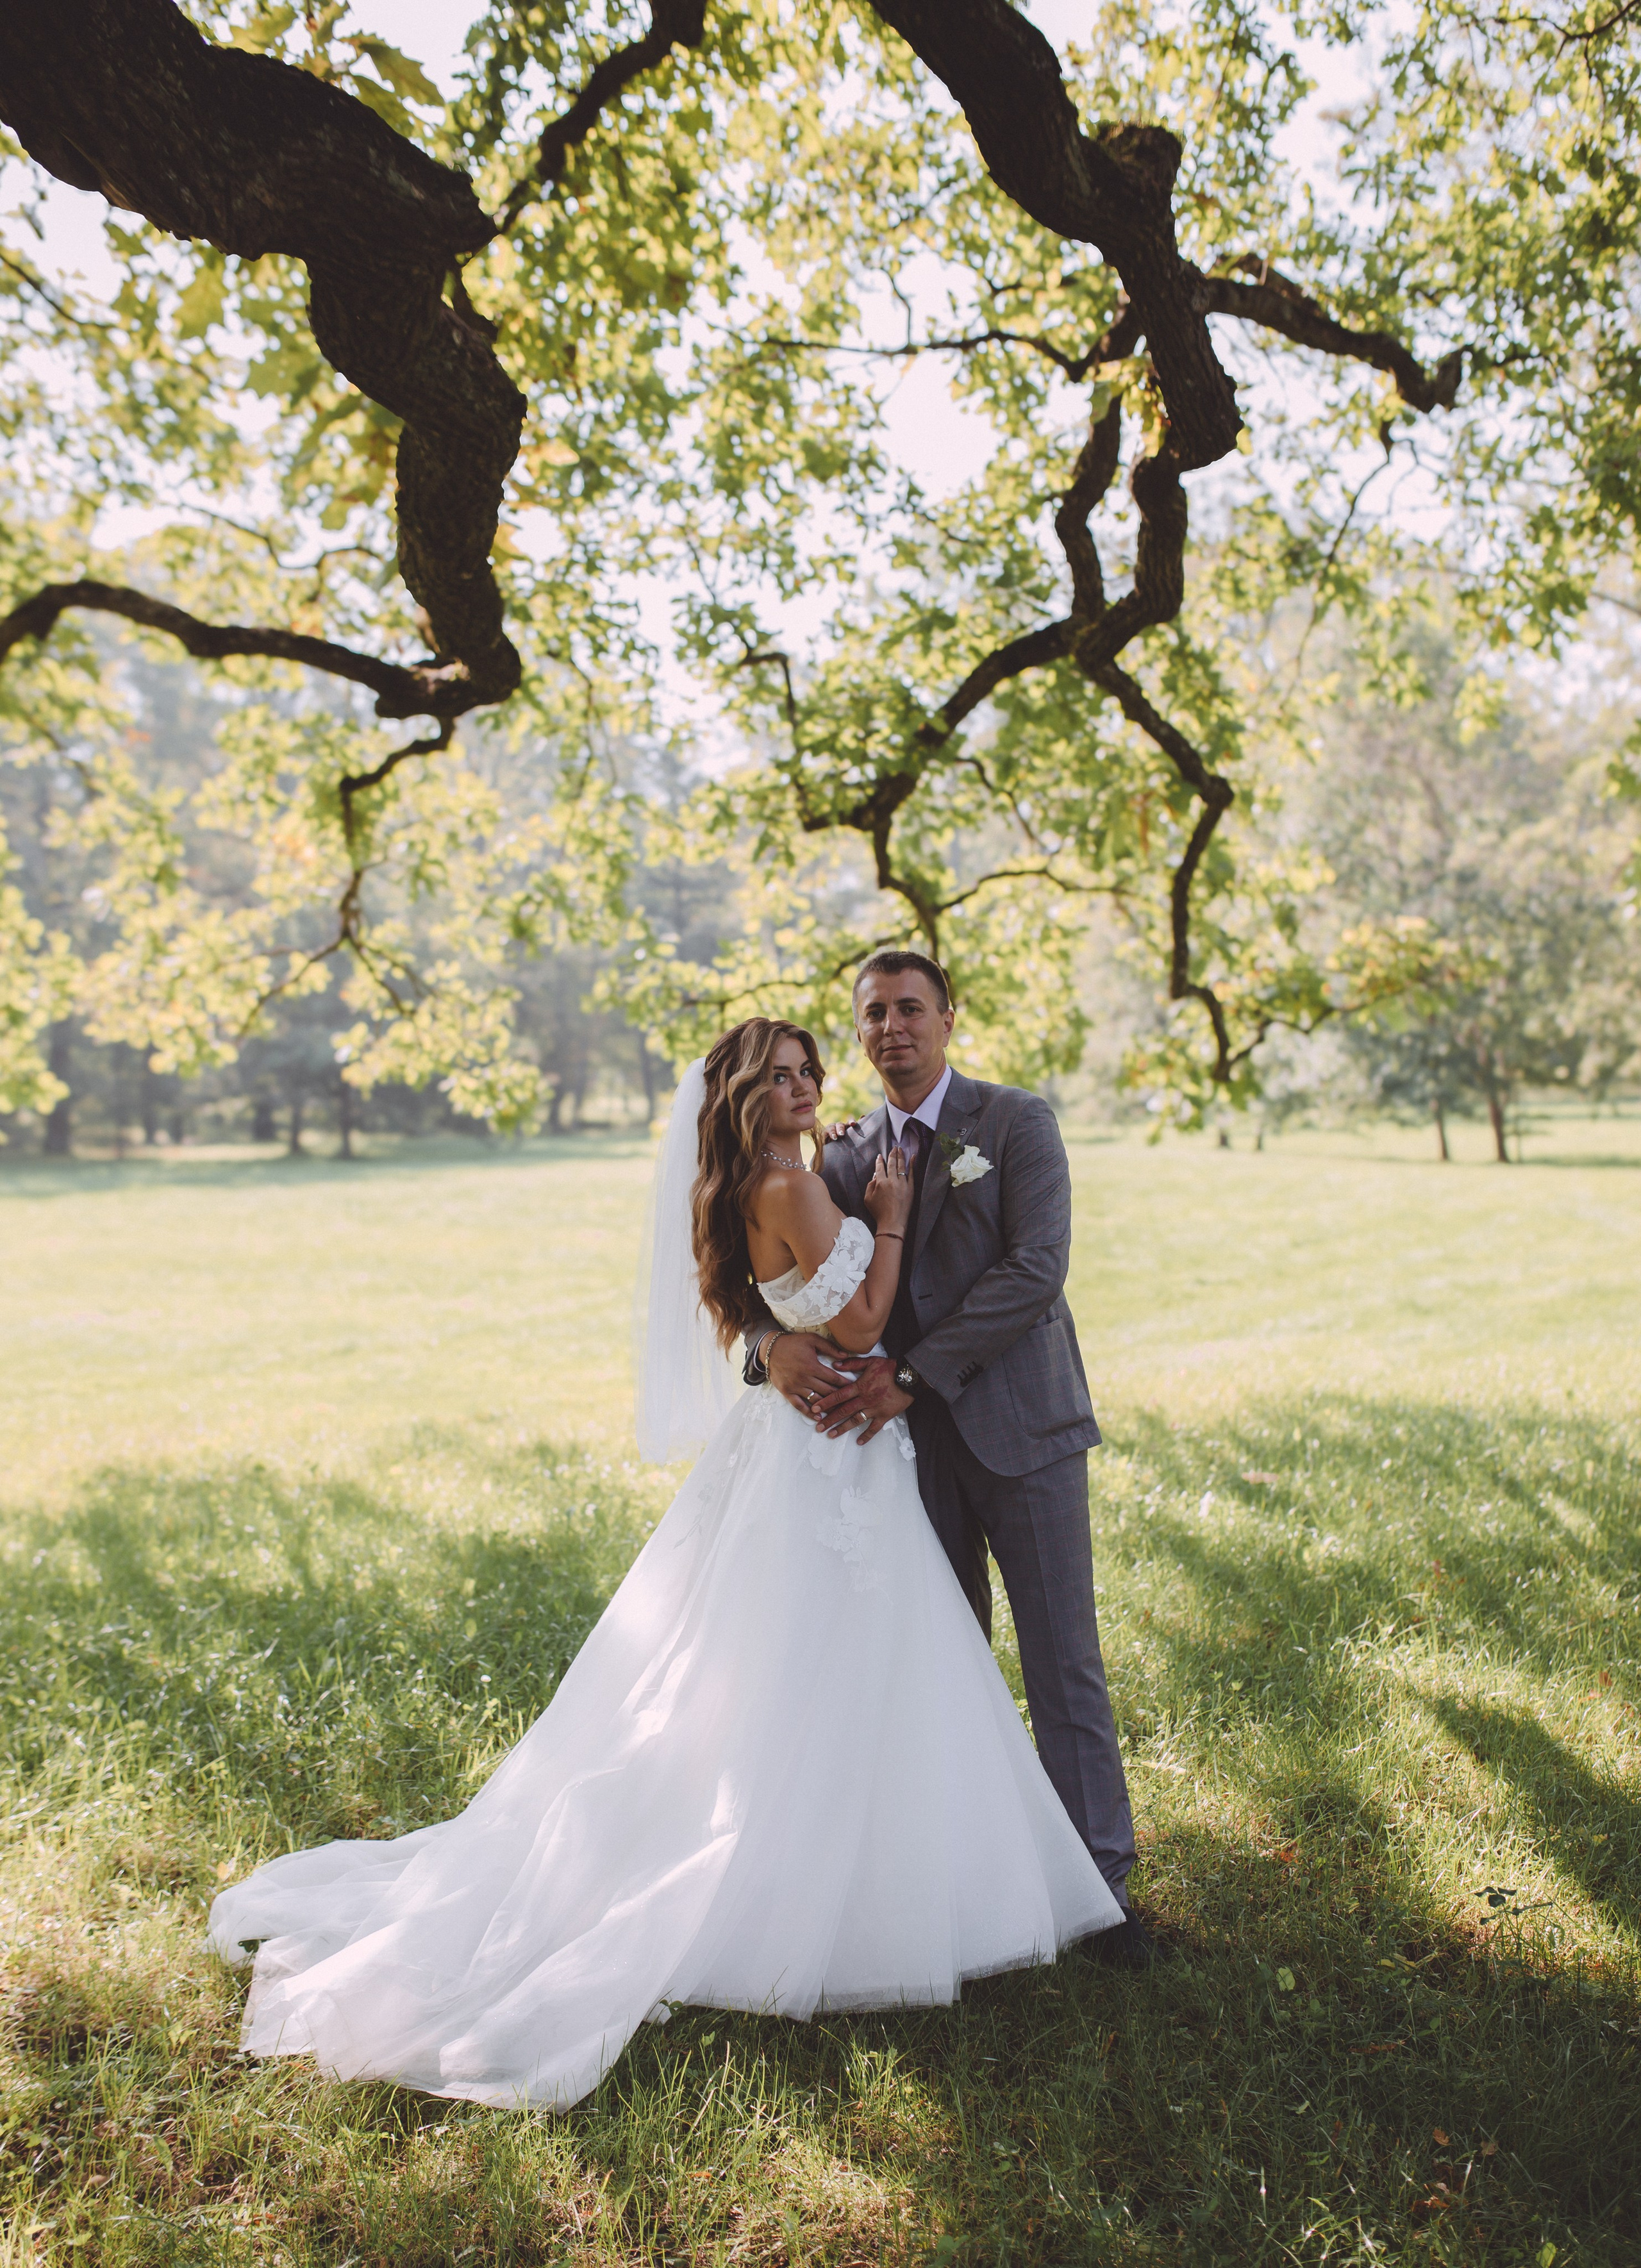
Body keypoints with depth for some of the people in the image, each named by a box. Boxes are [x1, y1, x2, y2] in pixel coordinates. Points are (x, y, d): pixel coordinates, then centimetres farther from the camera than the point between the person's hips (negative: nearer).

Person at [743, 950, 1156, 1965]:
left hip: (1019, 1428, -4)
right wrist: (775, 1341, -20)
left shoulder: (1017, 1122, -3)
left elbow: (1036, 1270, -14)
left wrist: (913, 1375, -19)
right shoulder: (848, 1153, 10)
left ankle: (1100, 1879, 15)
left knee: (1064, 1661, 2)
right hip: (913, 1441, 4)